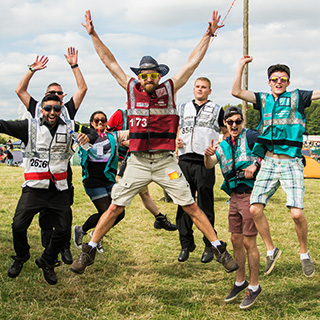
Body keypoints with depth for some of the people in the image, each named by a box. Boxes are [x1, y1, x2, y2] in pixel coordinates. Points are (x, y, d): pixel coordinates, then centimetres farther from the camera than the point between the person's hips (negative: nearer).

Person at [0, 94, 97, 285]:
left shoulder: (69, 128, 7)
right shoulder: (30, 126, 1)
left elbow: (93, 133, 12)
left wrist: (88, 136, -11)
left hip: (59, 190, 2)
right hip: (34, 188, -2)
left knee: (63, 231, 1)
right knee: (18, 226, -10)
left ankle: (47, 262, 28)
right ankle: (21, 257, 23)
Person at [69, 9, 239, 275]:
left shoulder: (169, 89, 4)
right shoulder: (131, 88, 6)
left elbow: (193, 62, 3)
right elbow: (110, 61, 8)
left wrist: (208, 35, -1)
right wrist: (93, 35, 6)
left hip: (166, 161, 0)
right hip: (138, 162, 1)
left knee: (191, 207, 0)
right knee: (115, 207, 1)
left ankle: (219, 249, 9)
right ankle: (89, 252, 12)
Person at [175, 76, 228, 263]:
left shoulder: (217, 110, 9)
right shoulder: (183, 108, 18)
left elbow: (228, 133, 11)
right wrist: (176, 140, 4)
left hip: (205, 162, -3)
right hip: (185, 159, 3)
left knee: (206, 205, -1)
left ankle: (209, 246, 7)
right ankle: (186, 244, 13)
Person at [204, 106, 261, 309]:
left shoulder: (250, 137, -6)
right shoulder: (224, 146, 13)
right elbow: (209, 165, 1)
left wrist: (256, 165, -27)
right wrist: (208, 155, -22)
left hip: (250, 193, -7)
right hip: (234, 195, 7)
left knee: (249, 242, -4)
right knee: (236, 240, 13)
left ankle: (254, 286, 9)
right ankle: (240, 281, 29)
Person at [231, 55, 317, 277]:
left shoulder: (297, 97, 9)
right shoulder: (263, 99, 14)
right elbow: (236, 92, 5)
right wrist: (241, 65, 6)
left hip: (291, 163, -3)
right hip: (269, 163, 3)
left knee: (296, 213, -14)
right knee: (255, 209, -8)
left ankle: (305, 254, 11)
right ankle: (271, 250, 13)